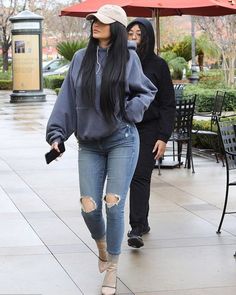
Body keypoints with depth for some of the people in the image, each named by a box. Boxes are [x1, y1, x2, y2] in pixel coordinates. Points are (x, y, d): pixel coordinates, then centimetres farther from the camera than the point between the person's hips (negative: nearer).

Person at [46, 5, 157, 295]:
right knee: (89, 207, 0)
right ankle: (102, 247, 34)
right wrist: (56, 134, 2)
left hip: (122, 141, -2)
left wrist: (130, 110, -10)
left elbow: (147, 91, 8)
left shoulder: (128, 57, -4)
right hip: (89, 144, 3)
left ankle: (112, 269, 10)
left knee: (113, 205, -6)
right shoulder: (81, 58, 3)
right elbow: (68, 98, 6)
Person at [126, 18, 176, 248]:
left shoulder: (158, 65, -2)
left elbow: (168, 104, -2)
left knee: (140, 177, -12)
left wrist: (163, 137, -9)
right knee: (133, 177, 7)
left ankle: (137, 229, -15)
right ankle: (142, 223, 20)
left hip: (148, 130, -3)